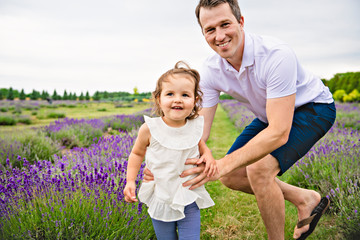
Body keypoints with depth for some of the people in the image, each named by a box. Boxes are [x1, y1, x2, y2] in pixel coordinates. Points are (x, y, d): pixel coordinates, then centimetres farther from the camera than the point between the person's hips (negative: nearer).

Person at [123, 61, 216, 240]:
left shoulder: (195, 126, -8)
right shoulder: (149, 129, -15)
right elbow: (137, 153, 2)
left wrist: (208, 156, -7)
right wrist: (130, 181, -8)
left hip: (189, 200, 1)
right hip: (160, 200, -1)